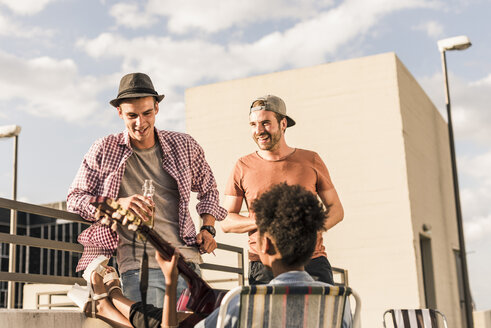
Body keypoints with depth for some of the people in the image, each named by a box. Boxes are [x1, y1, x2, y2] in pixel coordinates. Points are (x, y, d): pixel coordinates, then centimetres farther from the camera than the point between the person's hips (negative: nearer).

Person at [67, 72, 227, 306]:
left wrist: (208, 228, 8)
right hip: (138, 266, -3)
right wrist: (118, 204, -13)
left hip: (185, 261, 3)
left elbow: (208, 188, 23)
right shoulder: (103, 151, 2)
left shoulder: (184, 146, 8)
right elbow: (74, 199, 3)